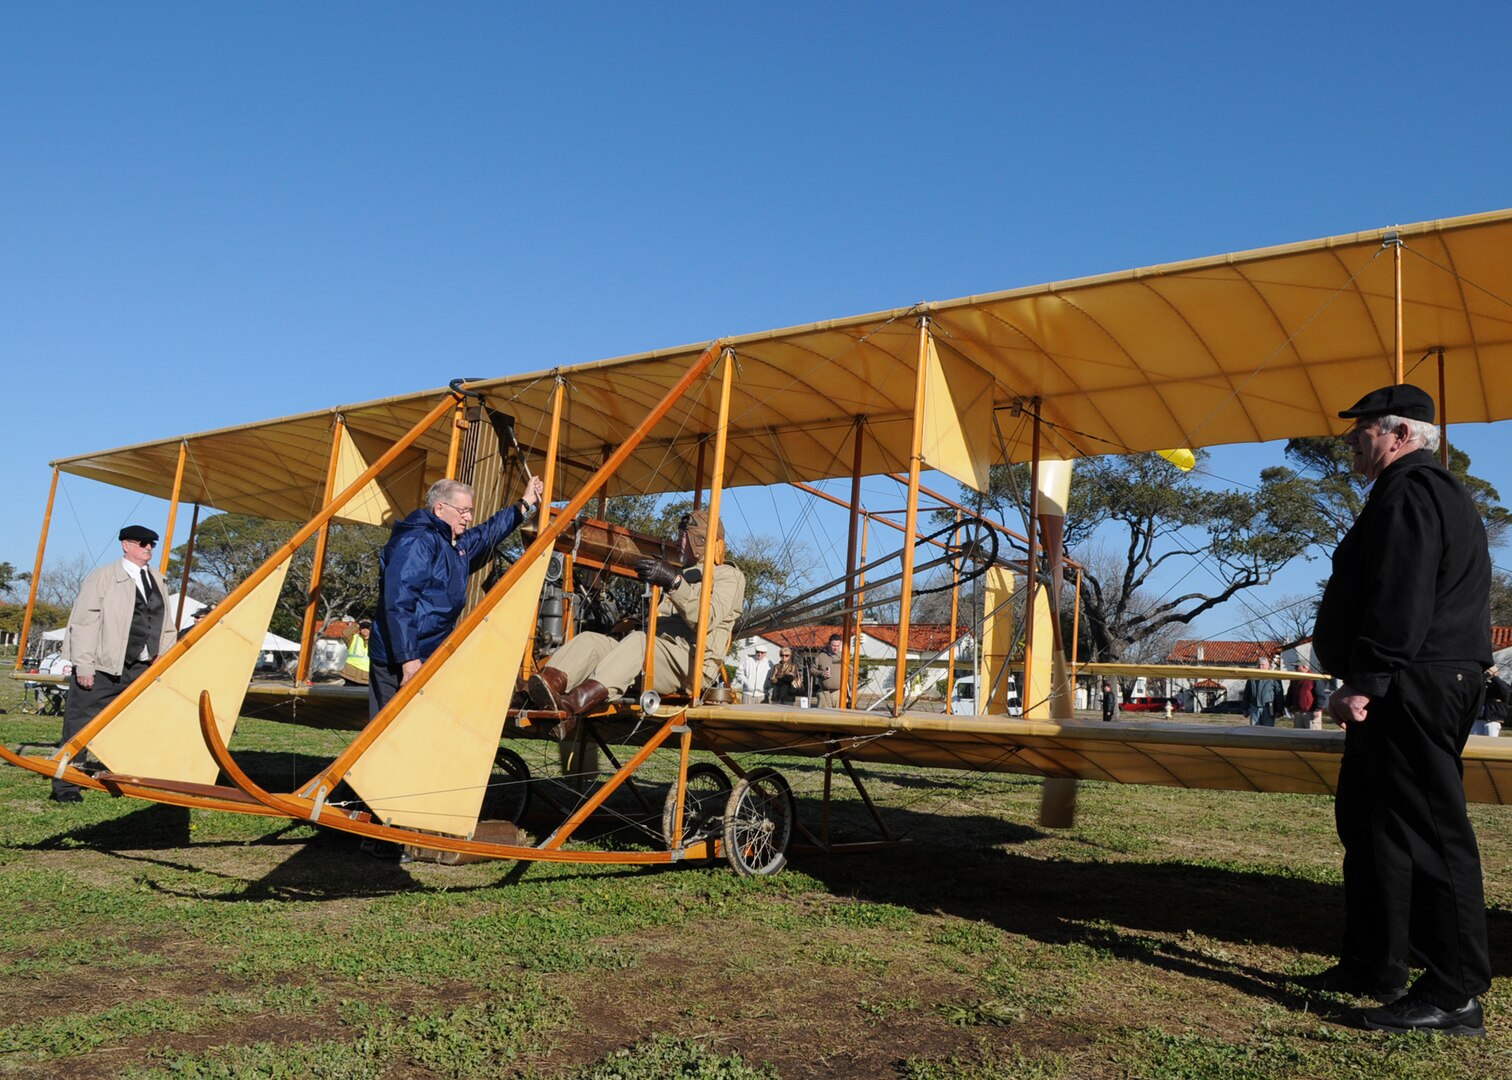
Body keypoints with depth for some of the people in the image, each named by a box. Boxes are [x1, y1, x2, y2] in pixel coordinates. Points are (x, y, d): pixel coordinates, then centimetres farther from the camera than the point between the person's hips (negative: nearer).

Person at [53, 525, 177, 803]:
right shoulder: (103, 577, -6)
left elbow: (165, 626, 20)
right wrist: (83, 665, -15)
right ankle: (65, 785, 8)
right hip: (102, 668, -6)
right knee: (81, 726, -1)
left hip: (141, 669, 6)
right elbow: (83, 621, -10)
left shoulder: (158, 581, 14)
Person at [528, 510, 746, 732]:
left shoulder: (728, 575, 10)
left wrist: (673, 581, -23)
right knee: (590, 639, -14)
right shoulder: (683, 573, 35)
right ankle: (549, 682, -45)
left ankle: (571, 706, -56)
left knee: (639, 641, -36)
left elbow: (707, 620, -12)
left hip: (692, 666, -7)